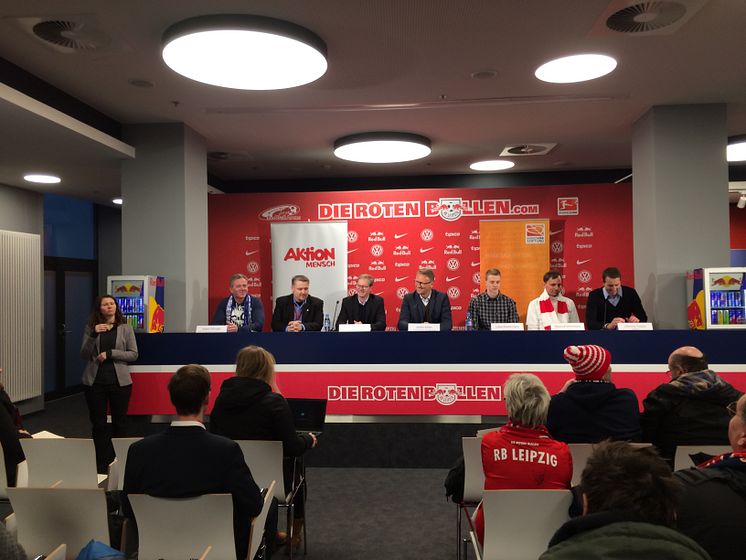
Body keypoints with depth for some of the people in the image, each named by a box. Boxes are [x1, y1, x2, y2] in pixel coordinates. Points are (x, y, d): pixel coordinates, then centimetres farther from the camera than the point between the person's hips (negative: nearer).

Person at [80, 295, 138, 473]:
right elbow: (84, 355, -1)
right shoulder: (91, 328, 5)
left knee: (119, 421, 6)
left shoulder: (125, 328, 2)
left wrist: (110, 353, -14)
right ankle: (101, 464, 14)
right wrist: (93, 335, -16)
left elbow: (133, 354, -2)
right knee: (98, 423, 5)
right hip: (95, 381, 1)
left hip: (119, 380, -1)